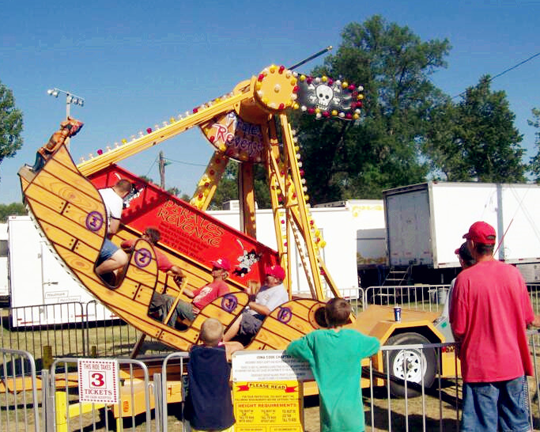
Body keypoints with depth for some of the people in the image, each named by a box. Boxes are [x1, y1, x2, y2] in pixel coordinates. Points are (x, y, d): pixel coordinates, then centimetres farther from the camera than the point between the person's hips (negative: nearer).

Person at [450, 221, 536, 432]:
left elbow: (458, 330, -11)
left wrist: (461, 347, 10)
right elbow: (527, 320, 6)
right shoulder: (513, 273, -3)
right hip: (513, 363, 4)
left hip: (480, 366, -3)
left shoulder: (465, 279, -14)